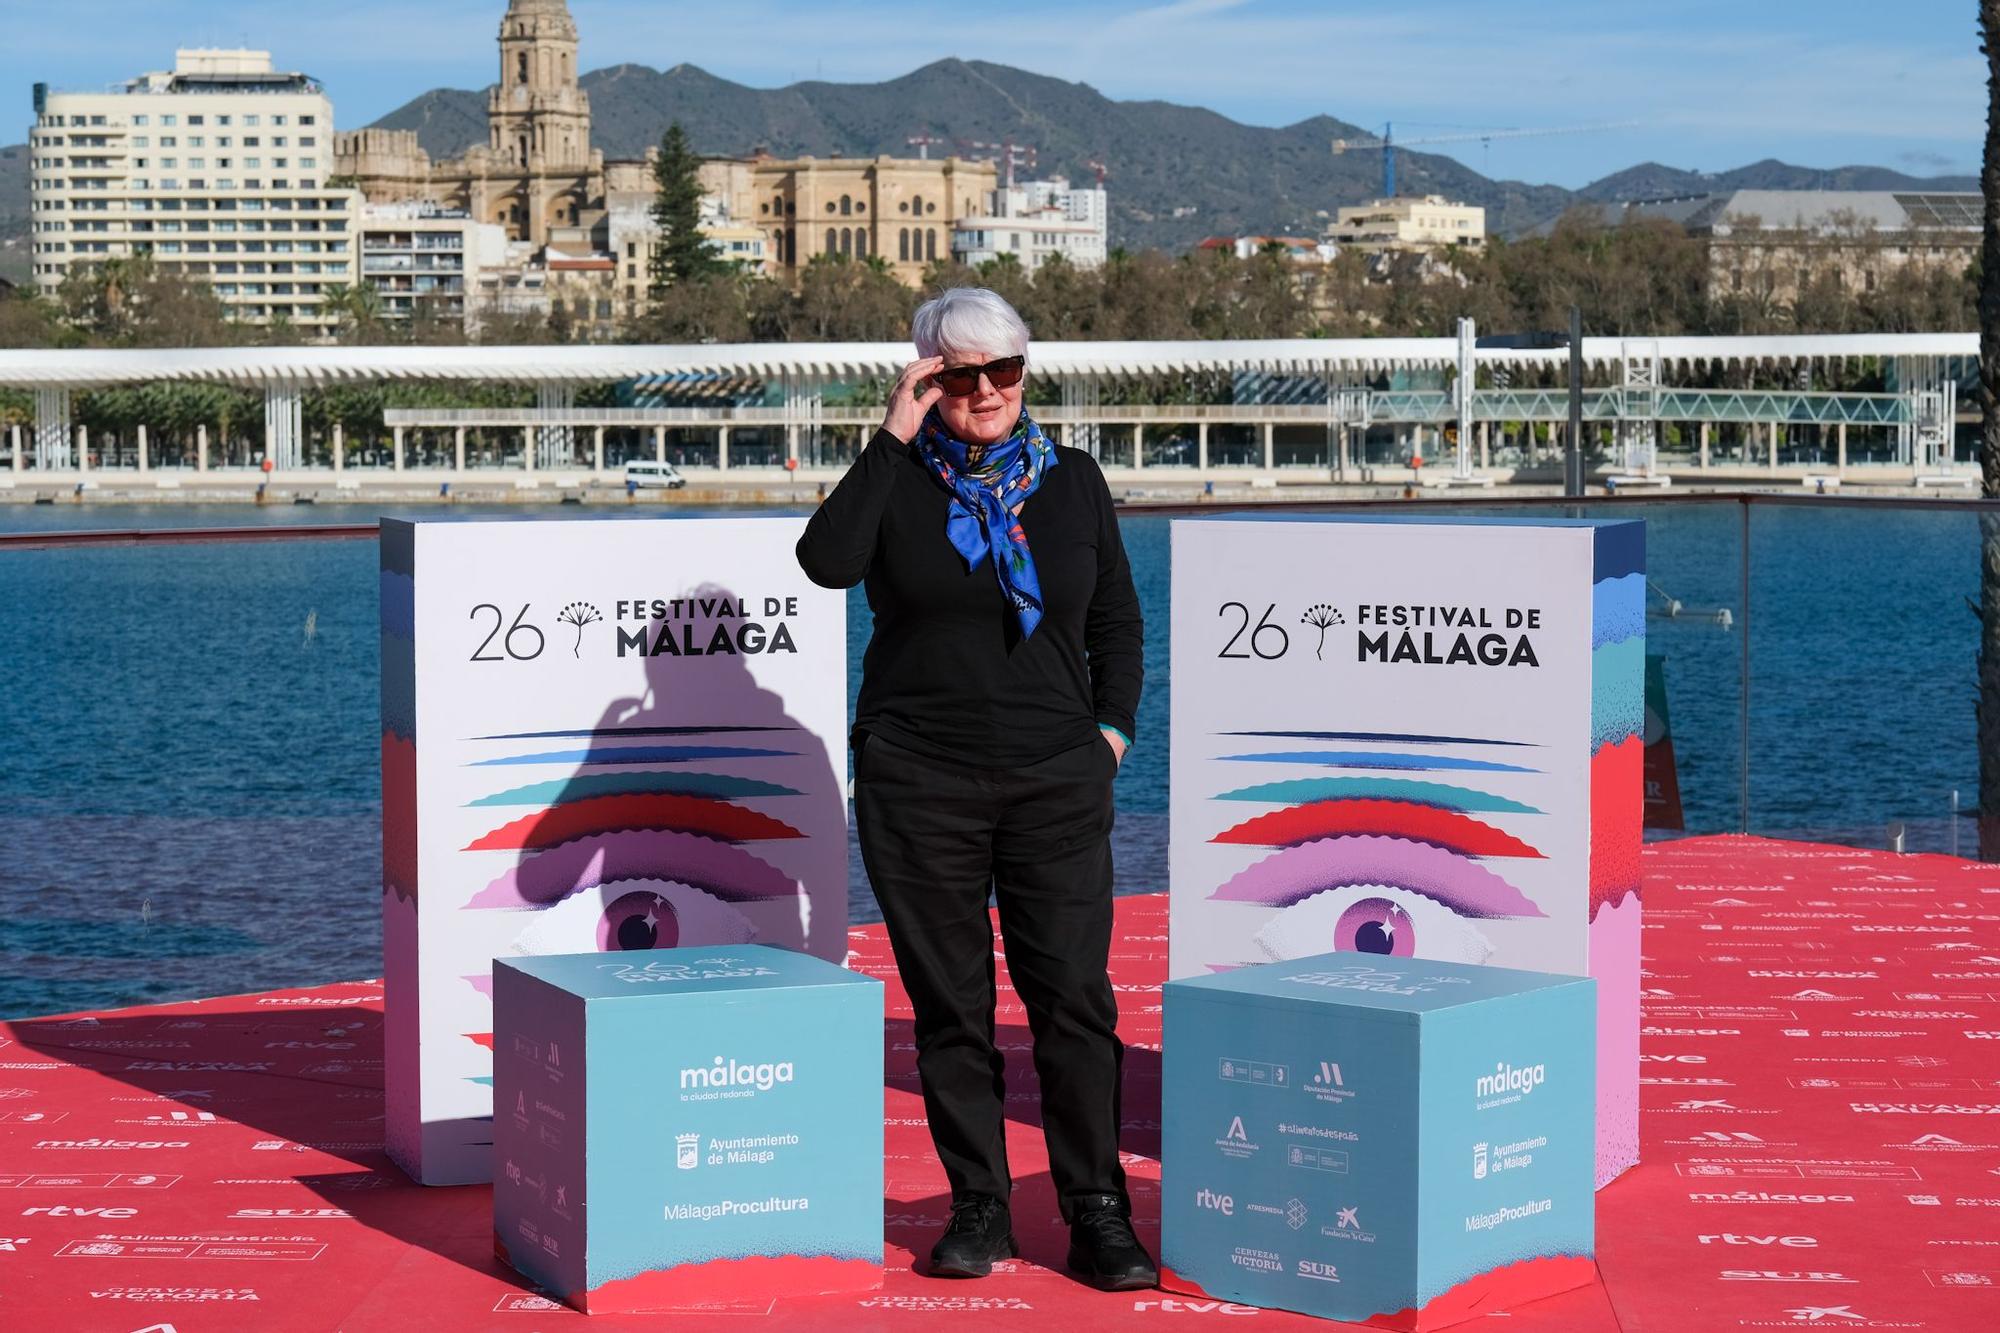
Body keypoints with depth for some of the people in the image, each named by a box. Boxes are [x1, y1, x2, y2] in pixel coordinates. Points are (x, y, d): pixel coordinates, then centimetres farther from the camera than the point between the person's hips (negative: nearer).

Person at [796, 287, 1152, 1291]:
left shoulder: (1072, 481, 10)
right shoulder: (899, 481, 3)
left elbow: (1116, 622, 18)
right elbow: (827, 560, -17)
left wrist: (1113, 728, 6)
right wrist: (893, 439, -14)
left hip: (1056, 782, 1)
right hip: (919, 782, -1)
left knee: (1074, 995, -4)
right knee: (951, 1003, 3)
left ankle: (1098, 1215, 3)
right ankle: (979, 1208, 13)